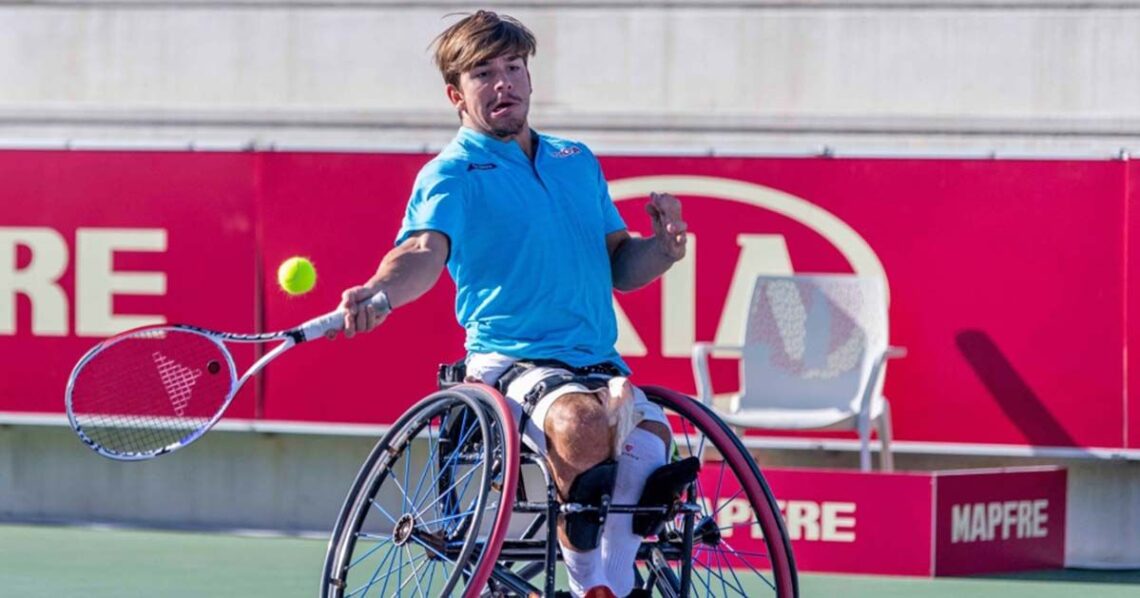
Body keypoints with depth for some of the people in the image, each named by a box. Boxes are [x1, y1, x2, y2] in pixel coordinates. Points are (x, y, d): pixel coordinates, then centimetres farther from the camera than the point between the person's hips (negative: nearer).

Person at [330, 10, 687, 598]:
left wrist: (663, 249, 1)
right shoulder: (451, 174, 2)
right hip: (510, 360, -5)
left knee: (649, 440, -29)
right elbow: (426, 251, -18)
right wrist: (380, 293, -41)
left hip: (598, 364, 5)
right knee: (581, 424, -37)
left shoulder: (577, 162, 21)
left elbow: (619, 266, 25)